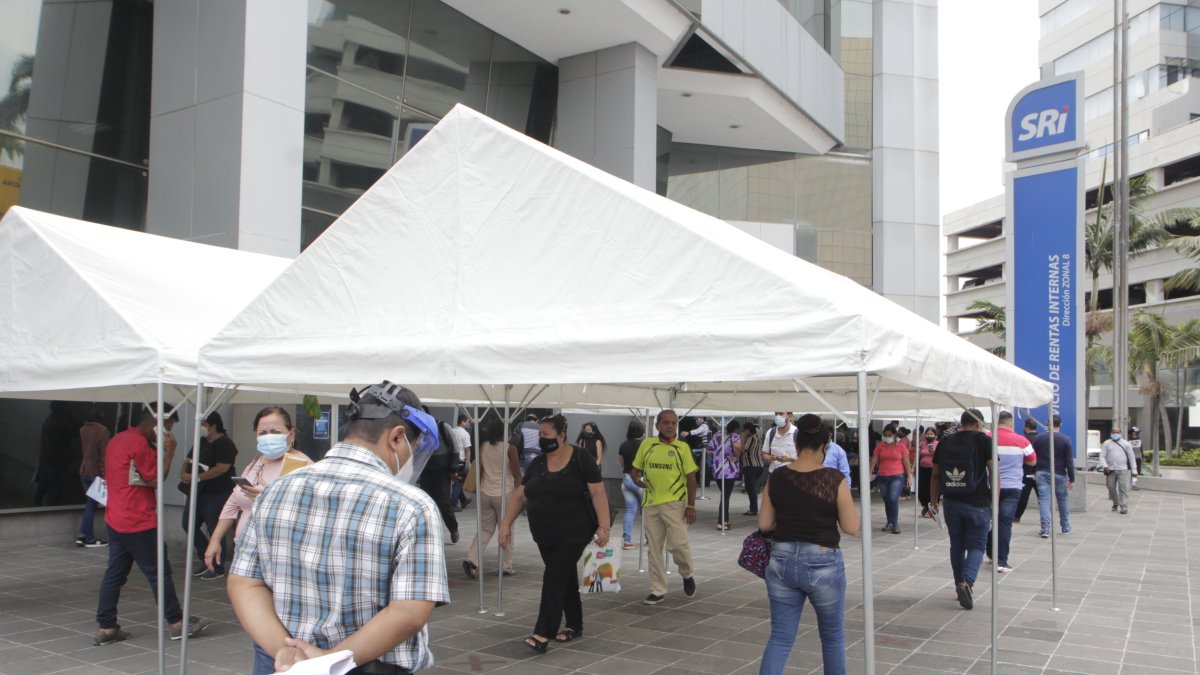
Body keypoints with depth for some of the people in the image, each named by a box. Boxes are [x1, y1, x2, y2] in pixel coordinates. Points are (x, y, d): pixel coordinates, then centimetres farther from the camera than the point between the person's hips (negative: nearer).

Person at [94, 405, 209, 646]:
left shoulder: (117, 440, 13)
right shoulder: (139, 443, -18)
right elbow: (155, 479, -15)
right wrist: (169, 451, -10)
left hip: (115, 520, 9)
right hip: (138, 522, -9)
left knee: (115, 573, 11)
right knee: (159, 572, 1)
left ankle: (106, 627, 12)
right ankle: (176, 623, 10)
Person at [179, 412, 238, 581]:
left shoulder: (225, 444, -14)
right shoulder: (201, 442, 13)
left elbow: (222, 468, -23)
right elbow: (188, 460, 15)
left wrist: (197, 477, -24)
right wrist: (183, 473, -7)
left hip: (216, 494, -9)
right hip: (197, 492, 9)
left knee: (215, 531, -4)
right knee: (189, 525, 11)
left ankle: (217, 568, 8)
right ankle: (205, 559, 27)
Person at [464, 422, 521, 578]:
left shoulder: (483, 447, 2)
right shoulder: (509, 449, -10)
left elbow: (478, 470, 7)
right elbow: (517, 474, -7)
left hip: (485, 493, 4)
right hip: (504, 493, -4)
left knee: (485, 529, 13)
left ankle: (471, 560, -3)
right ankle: (507, 567, 12)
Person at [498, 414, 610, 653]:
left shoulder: (581, 459, -11)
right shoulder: (537, 464, 4)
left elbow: (597, 492, -12)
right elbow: (520, 495, 8)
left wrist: (603, 526, -18)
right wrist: (506, 524, 1)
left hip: (573, 533, -6)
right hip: (545, 535, 6)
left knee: (555, 579, -9)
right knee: (565, 578, 15)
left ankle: (542, 634, -10)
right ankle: (575, 625, 27)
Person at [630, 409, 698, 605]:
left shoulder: (682, 447, -2)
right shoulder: (647, 444, 5)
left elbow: (691, 478, 0)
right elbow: (636, 469, 14)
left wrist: (691, 506, -6)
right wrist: (637, 480, -9)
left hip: (674, 503, -3)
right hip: (651, 504, 3)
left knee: (678, 543, -10)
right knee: (654, 549, 7)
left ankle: (687, 575, 21)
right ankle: (658, 590, 19)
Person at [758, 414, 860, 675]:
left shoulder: (777, 478, -2)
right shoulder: (834, 479, -12)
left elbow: (764, 524, 3)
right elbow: (852, 528, -8)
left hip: (782, 561, 3)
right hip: (822, 564, -3)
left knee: (780, 637, 10)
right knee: (833, 636, 19)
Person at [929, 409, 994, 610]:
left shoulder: (944, 443, 7)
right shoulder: (983, 441, -4)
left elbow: (935, 475, 9)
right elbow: (993, 473, -9)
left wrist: (933, 502, 15)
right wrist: (995, 502, -3)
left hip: (951, 503, 4)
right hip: (977, 503, -3)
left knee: (957, 545, 15)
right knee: (976, 546, 4)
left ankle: (960, 585, 24)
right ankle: (967, 582, -17)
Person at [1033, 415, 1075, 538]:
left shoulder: (1039, 437, 0)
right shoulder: (1066, 439, -5)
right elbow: (1069, 461, -6)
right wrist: (1072, 479, -3)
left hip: (1042, 473, 0)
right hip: (1059, 474, 0)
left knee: (1044, 500, -3)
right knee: (1063, 500, 15)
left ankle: (1045, 529, -10)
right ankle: (1066, 527, 27)